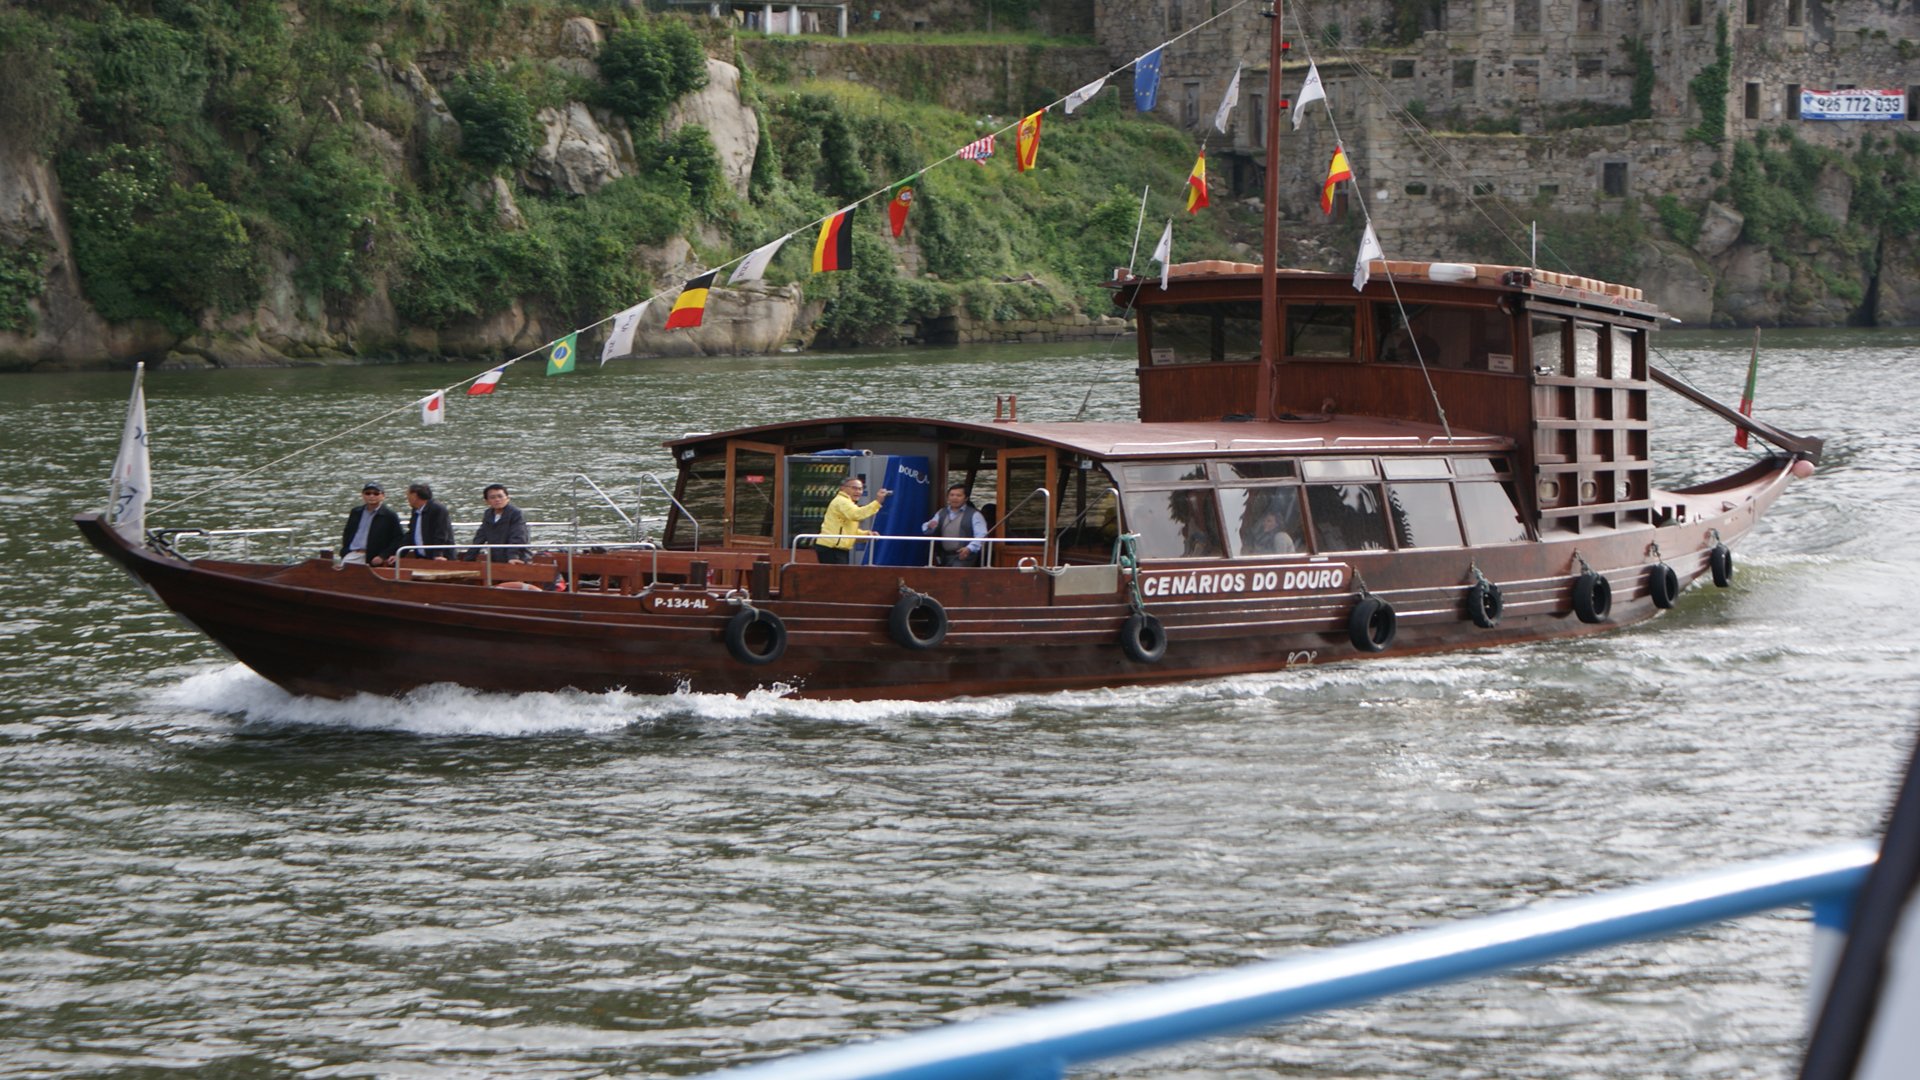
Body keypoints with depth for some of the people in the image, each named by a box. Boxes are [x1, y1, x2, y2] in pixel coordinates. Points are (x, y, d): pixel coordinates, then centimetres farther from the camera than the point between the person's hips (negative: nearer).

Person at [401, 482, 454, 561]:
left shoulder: (438, 510, -12)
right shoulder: (416, 512, 14)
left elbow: (440, 535, -20)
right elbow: (410, 536, 17)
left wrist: (438, 555, -31)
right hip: (421, 559, 7)